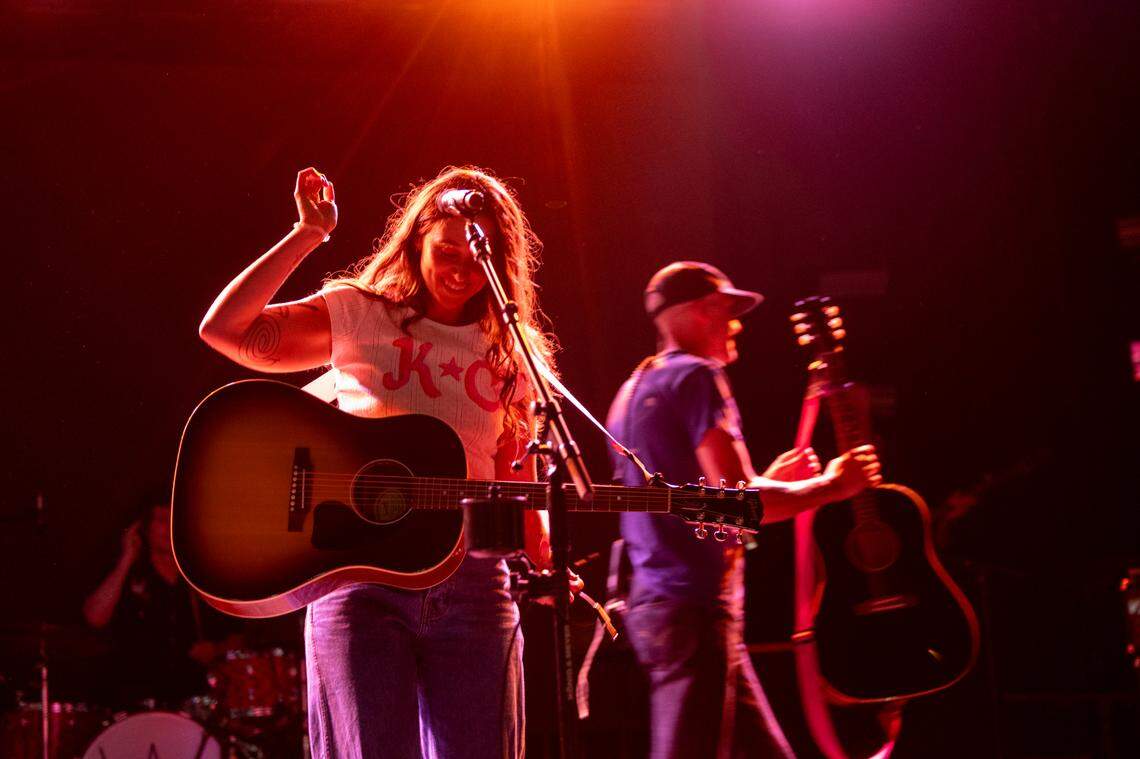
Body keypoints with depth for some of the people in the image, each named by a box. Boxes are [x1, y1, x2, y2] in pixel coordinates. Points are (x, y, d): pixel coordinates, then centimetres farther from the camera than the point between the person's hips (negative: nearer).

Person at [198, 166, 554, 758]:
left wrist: (542, 555, -1)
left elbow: (517, 484, 16)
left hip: (473, 589, 3)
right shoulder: (359, 315, 5)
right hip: (361, 580, -3)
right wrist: (309, 234, -6)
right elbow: (225, 329, -6)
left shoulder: (508, 355, 14)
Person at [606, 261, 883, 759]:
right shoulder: (697, 377, -9)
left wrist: (766, 482, 24)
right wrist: (831, 485, -5)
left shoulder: (636, 388, 21)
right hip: (695, 607, -10)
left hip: (655, 604, 10)